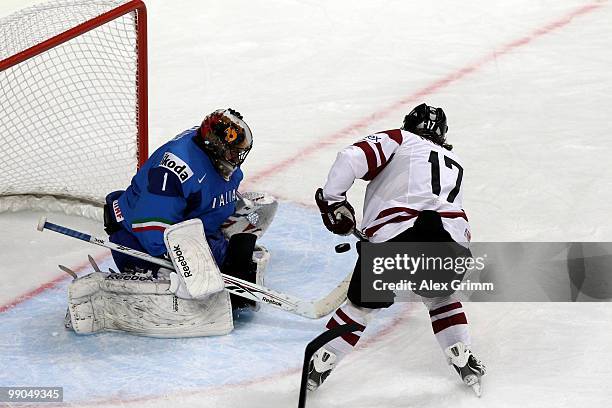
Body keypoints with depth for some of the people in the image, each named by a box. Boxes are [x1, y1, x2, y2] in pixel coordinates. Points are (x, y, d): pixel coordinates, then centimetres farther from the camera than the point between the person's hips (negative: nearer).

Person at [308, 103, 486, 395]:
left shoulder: (398, 139, 21)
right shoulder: (454, 165, 37)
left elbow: (352, 158, 4)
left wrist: (333, 200, 13)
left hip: (394, 233, -3)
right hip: (451, 236, 3)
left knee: (362, 304, 18)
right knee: (440, 297, 35)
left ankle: (317, 369, 25)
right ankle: (465, 363, 34)